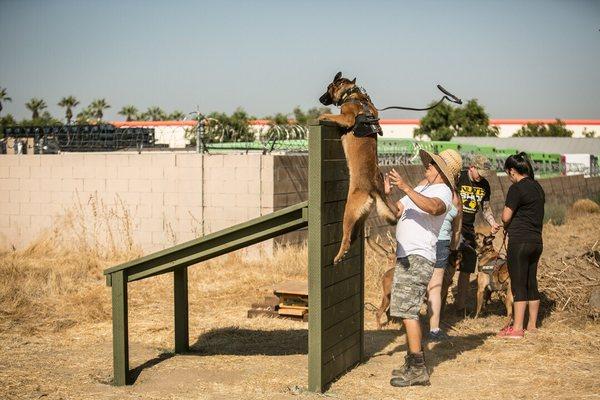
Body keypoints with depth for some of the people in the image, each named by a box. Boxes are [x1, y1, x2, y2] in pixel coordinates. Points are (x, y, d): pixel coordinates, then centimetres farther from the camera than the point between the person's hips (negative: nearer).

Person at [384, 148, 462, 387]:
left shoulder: (442, 191, -7)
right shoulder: (421, 189, 24)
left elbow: (433, 207, -32)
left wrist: (405, 187, -37)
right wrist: (387, 193, 5)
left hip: (419, 257, -10)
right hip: (406, 256, 10)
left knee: (407, 309, -17)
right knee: (405, 310, 13)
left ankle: (418, 370, -17)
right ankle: (412, 363, 21)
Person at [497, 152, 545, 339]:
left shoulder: (516, 188, -13)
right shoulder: (537, 187, 13)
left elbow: (506, 217, -13)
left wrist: (503, 214, 9)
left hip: (520, 241, -8)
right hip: (536, 241, 8)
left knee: (518, 285, -5)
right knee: (531, 284, 13)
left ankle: (517, 328, -3)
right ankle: (532, 325, 20)